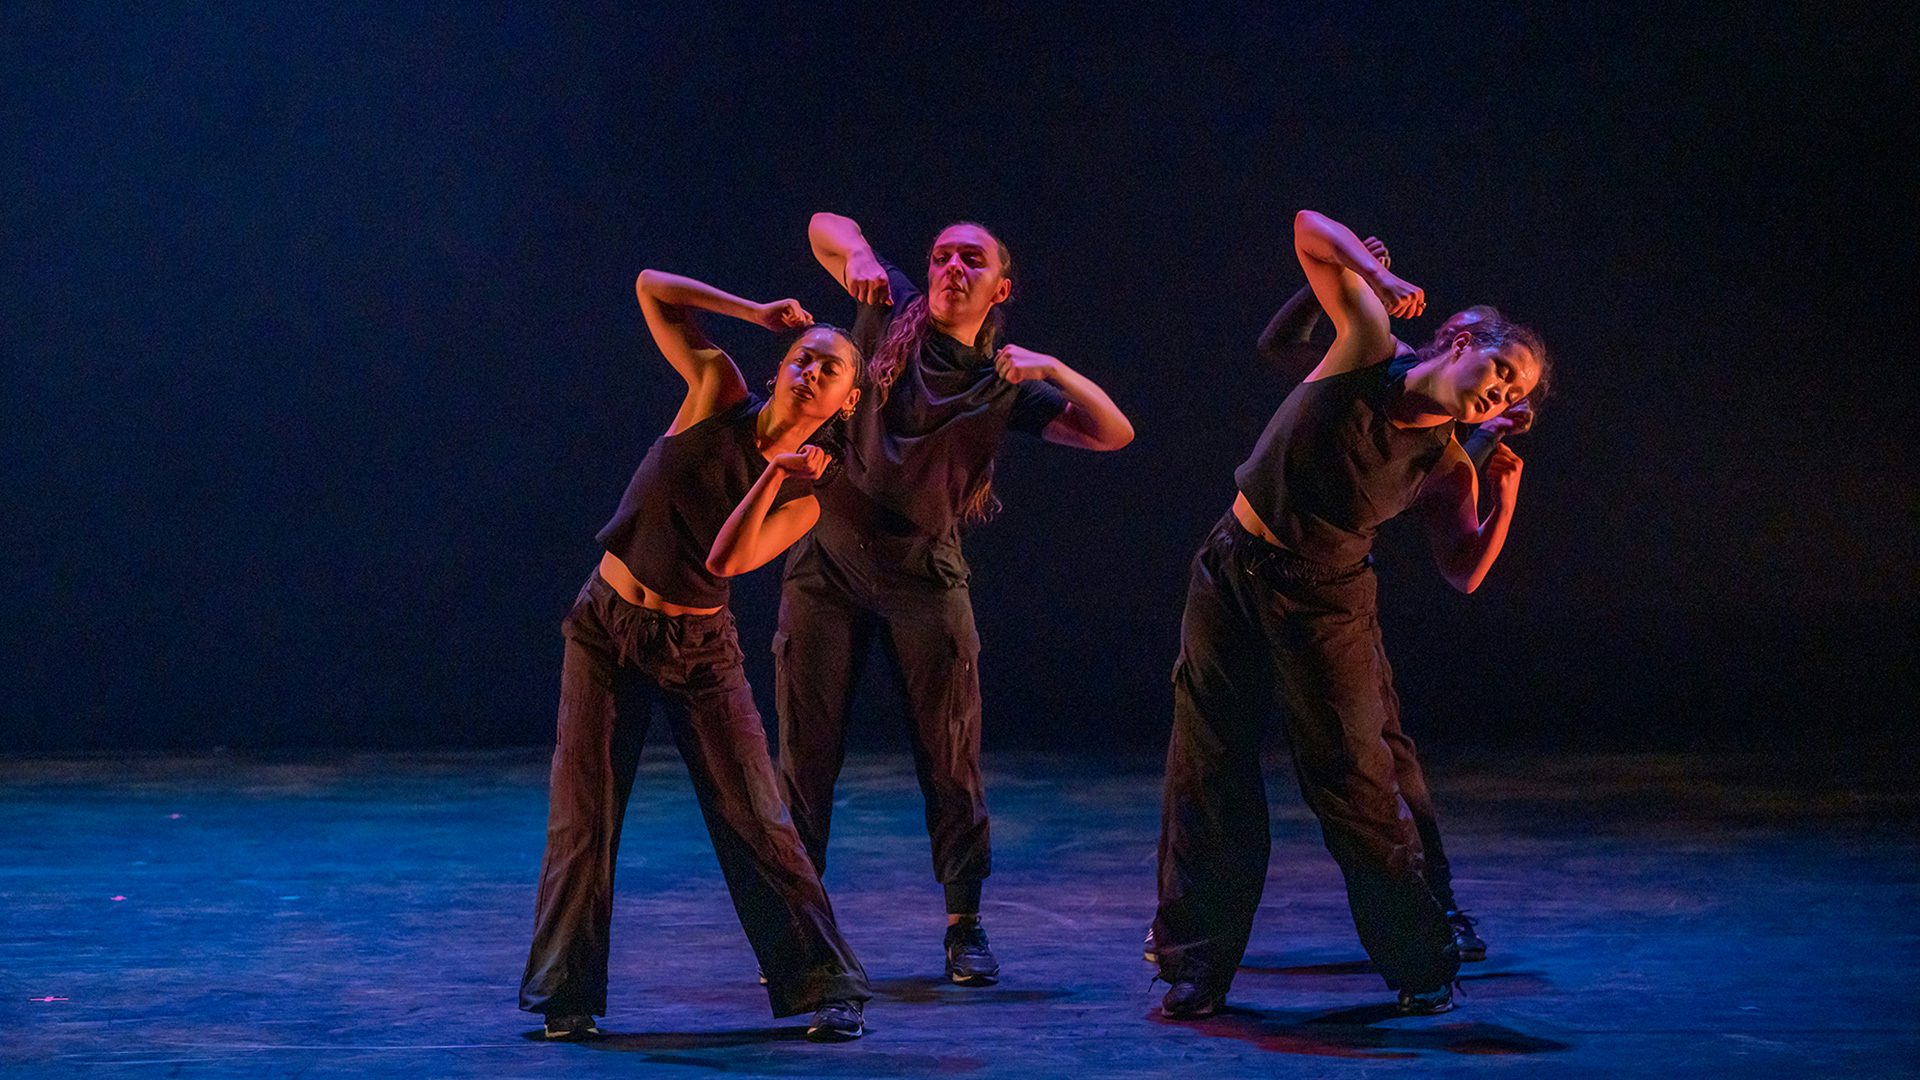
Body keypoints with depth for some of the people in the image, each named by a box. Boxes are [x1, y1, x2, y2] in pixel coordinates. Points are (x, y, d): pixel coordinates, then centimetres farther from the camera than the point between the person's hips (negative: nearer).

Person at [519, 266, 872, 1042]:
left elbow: (728, 560, -20)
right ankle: (568, 997, 11)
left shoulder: (804, 497, -4)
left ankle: (827, 989, 4)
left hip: (699, 648, 0)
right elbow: (650, 289, -5)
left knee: (756, 820, -3)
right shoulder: (719, 393, -4)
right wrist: (759, 314, -5)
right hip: (606, 627, 0)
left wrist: (774, 476, -25)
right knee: (583, 816, 0)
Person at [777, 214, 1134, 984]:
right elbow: (824, 225, 5)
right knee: (807, 748, 2)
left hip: (924, 572, 0)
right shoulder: (894, 313, 1)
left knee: (950, 752, 0)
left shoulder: (1004, 383, 0)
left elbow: (1114, 433, -6)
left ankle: (964, 925, 10)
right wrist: (858, 255, -17)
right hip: (828, 557, 0)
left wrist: (1052, 370, -20)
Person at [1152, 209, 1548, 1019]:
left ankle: (1421, 966, 12)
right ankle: (1196, 968, 12)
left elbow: (1464, 574, -7)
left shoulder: (1445, 469, -6)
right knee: (1208, 776, 2)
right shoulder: (1369, 349, -9)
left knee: (1356, 785, -2)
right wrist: (1378, 277, -21)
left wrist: (1504, 502, -18)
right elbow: (1310, 230, -7)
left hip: (1324, 603, 0)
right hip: (1233, 569, 0)